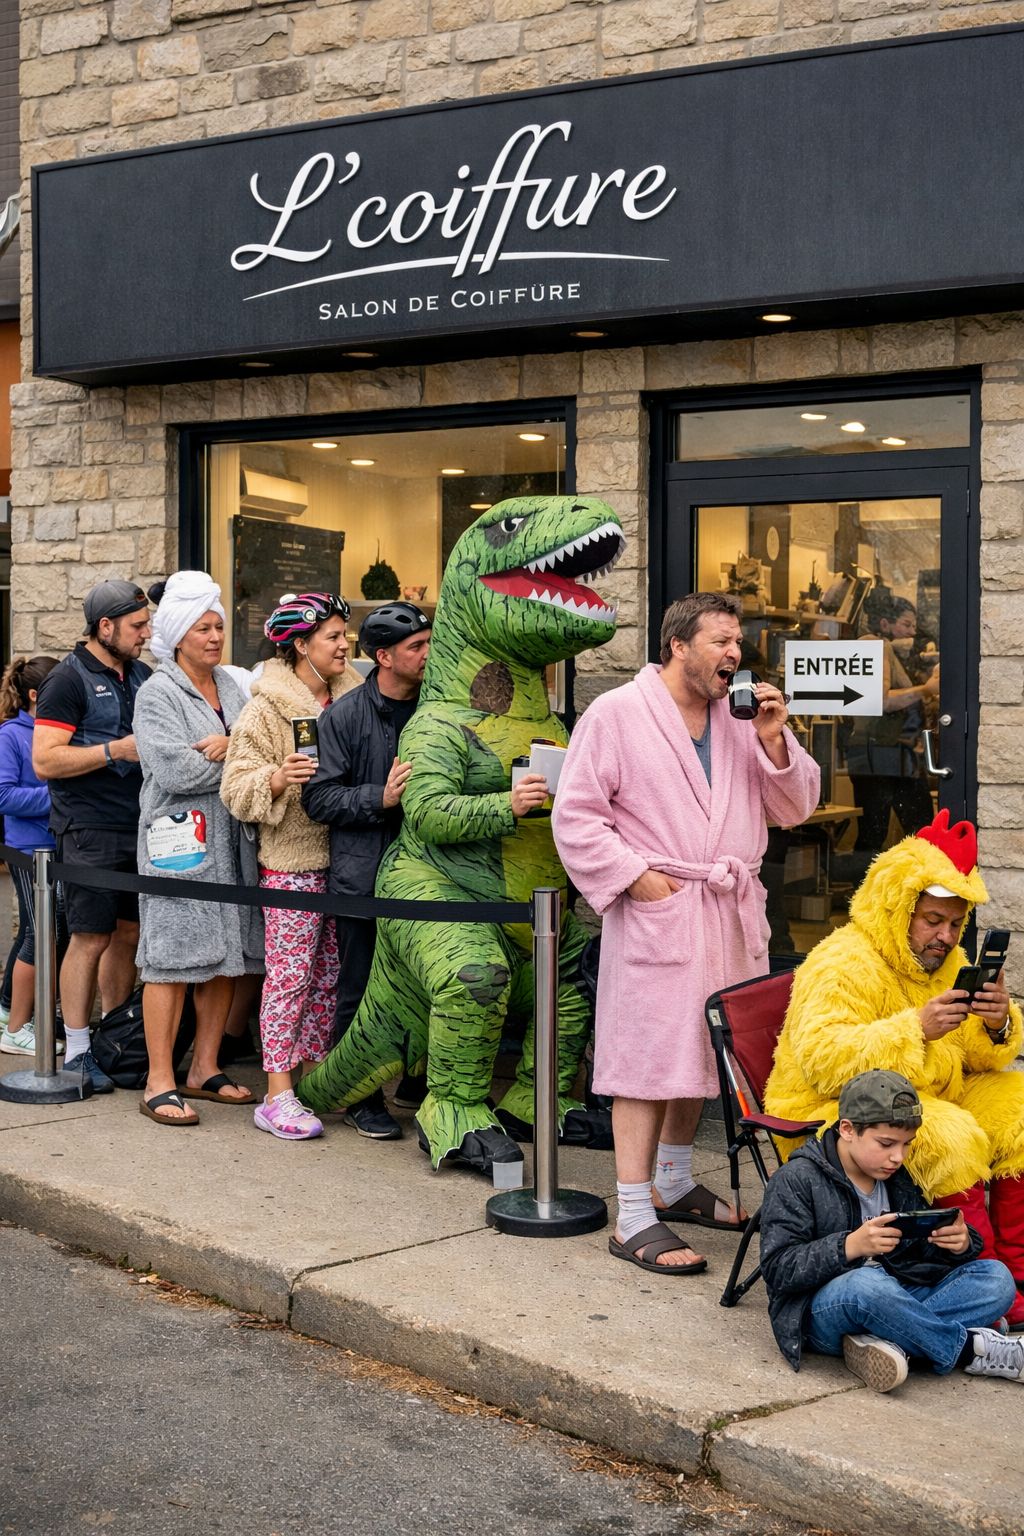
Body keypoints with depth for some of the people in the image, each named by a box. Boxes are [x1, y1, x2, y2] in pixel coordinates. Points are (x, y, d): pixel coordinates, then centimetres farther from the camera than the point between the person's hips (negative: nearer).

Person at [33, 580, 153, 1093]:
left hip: (138, 827, 7)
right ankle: (76, 1053, 4)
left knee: (129, 933, 10)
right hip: (90, 833, -7)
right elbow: (45, 760, -15)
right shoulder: (70, 680, -8)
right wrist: (118, 750, -19)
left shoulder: (141, 675, 14)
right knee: (91, 938, -4)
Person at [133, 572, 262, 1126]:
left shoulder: (230, 686, 15)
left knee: (224, 957, 9)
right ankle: (159, 1084, -2)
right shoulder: (158, 694, -5)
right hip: (178, 841, -7)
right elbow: (175, 771, -17)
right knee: (173, 959, -6)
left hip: (229, 839, 7)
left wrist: (230, 747, -13)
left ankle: (204, 1070, 19)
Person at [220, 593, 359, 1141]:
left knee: (330, 976, 11)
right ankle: (279, 1096, -2)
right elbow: (237, 788, -10)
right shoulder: (267, 708, -7)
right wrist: (276, 780, -27)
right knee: (289, 976, -6)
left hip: (341, 859, 6)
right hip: (290, 863, -6)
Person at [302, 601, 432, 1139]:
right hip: (363, 873, -4)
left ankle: (417, 1082, 26)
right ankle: (362, 1098, 15)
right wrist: (381, 798, -19)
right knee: (360, 989, 2)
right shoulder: (345, 715, -4)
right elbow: (320, 798, -8)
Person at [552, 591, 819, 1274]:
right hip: (658, 911, -7)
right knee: (647, 1059, -7)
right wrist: (635, 877, -15)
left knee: (701, 1052, 15)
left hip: (733, 913, 7)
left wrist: (774, 741, -3)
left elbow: (793, 807, 12)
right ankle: (635, 1220, -3)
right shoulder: (617, 713, -4)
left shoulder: (742, 720, 14)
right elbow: (576, 815, -8)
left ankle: (675, 1182, 32)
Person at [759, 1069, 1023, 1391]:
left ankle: (887, 1342, -31)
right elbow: (778, 1269, -16)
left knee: (996, 1277, -12)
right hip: (821, 1313, -7)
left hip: (896, 1302, 7)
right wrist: (851, 1246, -30)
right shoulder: (795, 1181, -8)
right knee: (867, 1284, -41)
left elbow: (927, 1254, 15)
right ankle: (969, 1349, -18)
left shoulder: (898, 1181, 13)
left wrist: (960, 1244, -10)